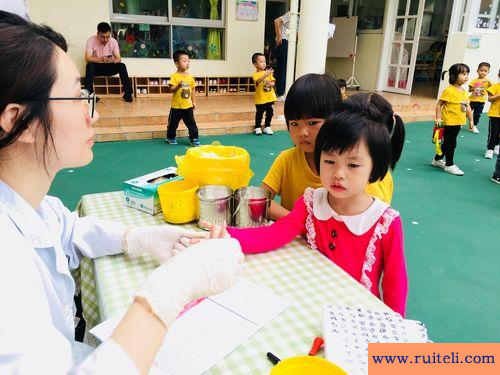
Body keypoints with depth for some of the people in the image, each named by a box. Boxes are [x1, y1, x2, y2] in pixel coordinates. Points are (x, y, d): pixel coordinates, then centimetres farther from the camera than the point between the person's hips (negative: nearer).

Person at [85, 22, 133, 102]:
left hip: (109, 67, 2)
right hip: (97, 67, -2)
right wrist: (101, 59, -42)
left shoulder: (113, 41, -8)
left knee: (122, 66, -26)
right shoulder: (91, 40, -15)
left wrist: (114, 60, -38)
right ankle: (89, 93, -35)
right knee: (89, 66, -34)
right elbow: (87, 58, -24)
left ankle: (128, 93, -24)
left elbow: (119, 58, -12)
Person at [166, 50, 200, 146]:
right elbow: (172, 89, -17)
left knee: (191, 123, 4)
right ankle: (171, 137, 28)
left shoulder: (190, 76, 5)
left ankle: (193, 139, 13)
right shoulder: (174, 76, -10)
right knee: (173, 123, 10)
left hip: (188, 106, 3)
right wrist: (178, 86, -36)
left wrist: (194, 101, 12)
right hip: (176, 106, -3)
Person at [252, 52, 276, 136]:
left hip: (270, 97, 5)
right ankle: (257, 128, 19)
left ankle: (267, 127, 24)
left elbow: (273, 82, 10)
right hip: (260, 98, -5)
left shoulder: (268, 73, 7)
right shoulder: (256, 74, -9)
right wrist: (265, 75, -42)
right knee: (259, 114, 4)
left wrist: (271, 84, -14)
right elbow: (257, 81, -29)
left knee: (270, 113, 10)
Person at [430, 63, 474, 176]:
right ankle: (449, 165, 11)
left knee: (448, 143, 16)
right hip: (449, 122, -8)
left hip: (458, 122, 8)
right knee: (451, 144, 0)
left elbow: (467, 107, 16)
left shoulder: (464, 92, 10)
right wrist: (438, 118, -21)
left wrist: (471, 120, 15)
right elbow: (439, 104, -14)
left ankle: (437, 160, 31)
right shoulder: (449, 90, -14)